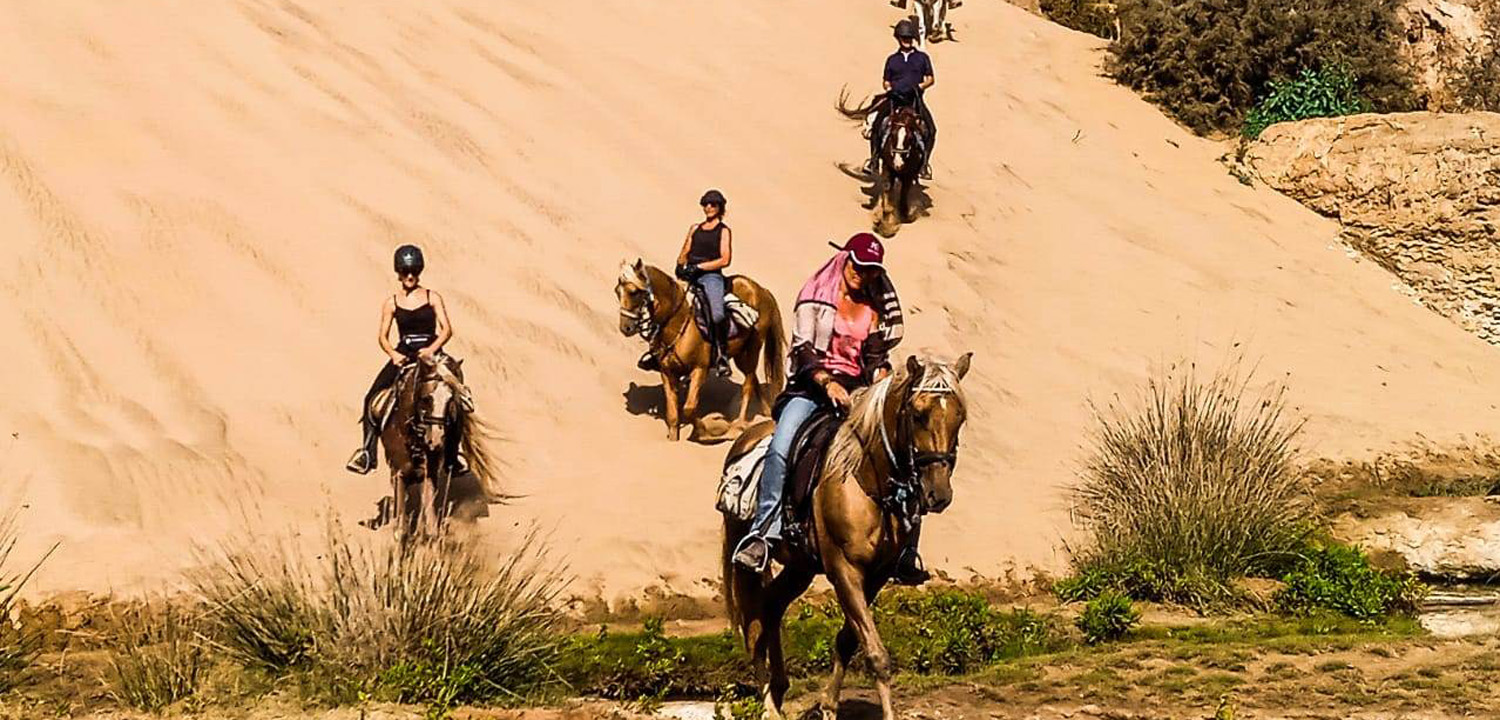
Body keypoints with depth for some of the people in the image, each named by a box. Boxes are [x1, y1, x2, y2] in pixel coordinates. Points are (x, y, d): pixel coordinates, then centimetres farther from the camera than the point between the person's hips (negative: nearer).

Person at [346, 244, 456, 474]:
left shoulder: (433, 298, 5)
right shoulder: (391, 303, 9)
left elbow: (447, 330, -3)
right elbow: (383, 337, 6)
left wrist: (431, 349, -20)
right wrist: (393, 354, -15)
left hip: (430, 354, -2)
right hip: (402, 355, 2)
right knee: (373, 397, -15)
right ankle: (367, 449, -10)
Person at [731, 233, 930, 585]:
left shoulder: (876, 308, 16)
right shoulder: (816, 297, 3)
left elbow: (876, 356, 16)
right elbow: (803, 349, -5)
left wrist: (882, 375, -7)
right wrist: (826, 381, -22)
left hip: (858, 391, 3)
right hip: (812, 386, -3)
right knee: (781, 448, -32)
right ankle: (764, 532, -33)